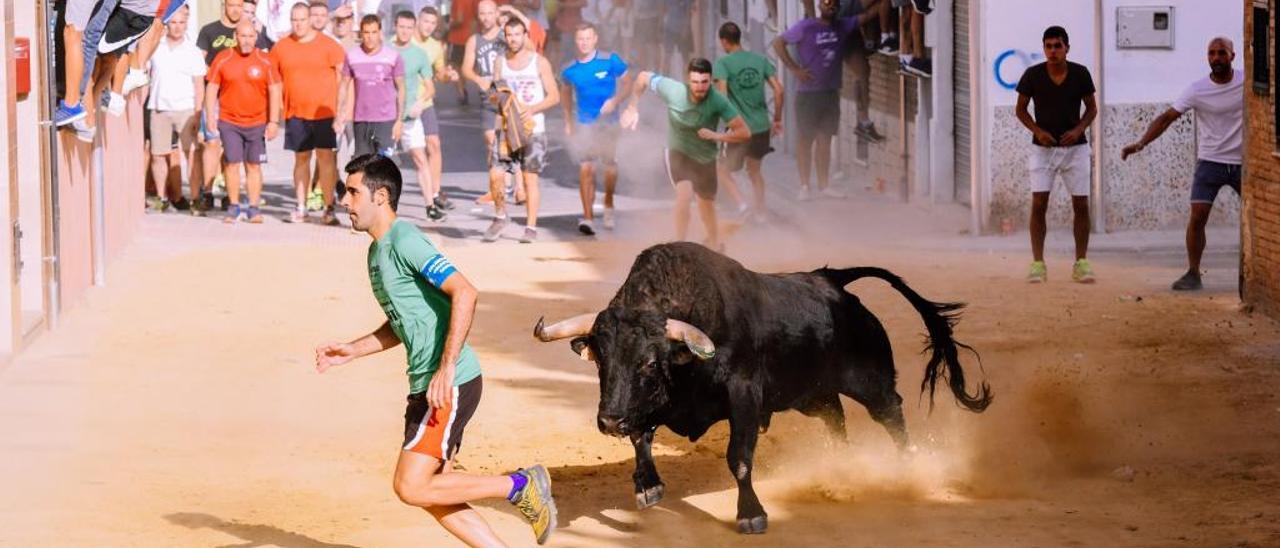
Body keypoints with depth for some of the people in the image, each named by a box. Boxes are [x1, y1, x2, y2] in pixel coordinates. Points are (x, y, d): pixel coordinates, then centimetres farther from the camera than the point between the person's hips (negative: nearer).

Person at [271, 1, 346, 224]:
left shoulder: (328, 45, -3)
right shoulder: (281, 47, 5)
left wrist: (342, 109, -6)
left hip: (323, 112, -3)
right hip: (295, 113, 3)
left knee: (325, 156, -6)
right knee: (301, 158, 9)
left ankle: (329, 208, -4)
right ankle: (300, 207, 14)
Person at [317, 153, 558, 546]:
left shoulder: (405, 242, -14)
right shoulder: (378, 251, 16)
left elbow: (464, 293, -25)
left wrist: (446, 369, -28)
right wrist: (350, 351, 18)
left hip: (451, 385, -10)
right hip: (426, 386, 10)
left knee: (411, 487, -11)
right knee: (431, 494, 9)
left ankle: (520, 486, -1)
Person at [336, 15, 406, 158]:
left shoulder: (393, 57, -3)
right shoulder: (352, 56, 2)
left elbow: (400, 88, 2)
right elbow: (344, 86, 9)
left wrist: (400, 119, -3)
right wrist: (339, 116, 2)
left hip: (386, 120, -3)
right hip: (360, 120, 3)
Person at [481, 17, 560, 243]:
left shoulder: (539, 62, 0)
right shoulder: (500, 63, 10)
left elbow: (554, 96, -1)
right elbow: (494, 95, 16)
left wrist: (532, 109, -16)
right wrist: (496, 97, -9)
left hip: (532, 127, -3)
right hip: (506, 127, 3)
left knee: (530, 177, -3)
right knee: (495, 175, -6)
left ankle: (531, 227, 3)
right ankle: (500, 216, 16)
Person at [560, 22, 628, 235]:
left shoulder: (610, 61, -8)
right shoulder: (570, 69, 0)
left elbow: (627, 82, 0)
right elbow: (565, 92, 18)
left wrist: (615, 101, -17)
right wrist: (568, 121, 15)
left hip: (607, 122, -1)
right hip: (583, 124, 1)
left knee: (609, 165, 6)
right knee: (586, 169, -10)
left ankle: (608, 205, 35)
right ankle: (588, 217, -12)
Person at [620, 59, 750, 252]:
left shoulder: (718, 102, -28)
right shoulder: (673, 91, -27)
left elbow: (744, 133, -28)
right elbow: (643, 77, -8)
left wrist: (717, 136, -42)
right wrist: (633, 108, -8)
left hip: (706, 158, 1)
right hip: (678, 153, -1)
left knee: (707, 203, 20)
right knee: (684, 194, -27)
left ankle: (714, 241, 50)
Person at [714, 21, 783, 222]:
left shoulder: (723, 64, -9)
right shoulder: (760, 60, 5)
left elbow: (721, 95, -20)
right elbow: (779, 90, 3)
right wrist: (777, 119, 12)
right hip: (762, 126, 5)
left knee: (723, 169, 10)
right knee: (754, 169, 23)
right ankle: (759, 212, 26)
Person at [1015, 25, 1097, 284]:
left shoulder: (1080, 74, -5)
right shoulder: (1033, 75, -7)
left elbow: (1091, 109, 5)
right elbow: (1021, 109, 4)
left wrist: (1078, 129, -12)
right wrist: (1037, 131, -12)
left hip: (1075, 146, 1)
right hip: (1043, 146, -1)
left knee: (1081, 205, 0)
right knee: (1038, 204, -8)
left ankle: (1081, 262, 9)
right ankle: (1037, 263, -4)